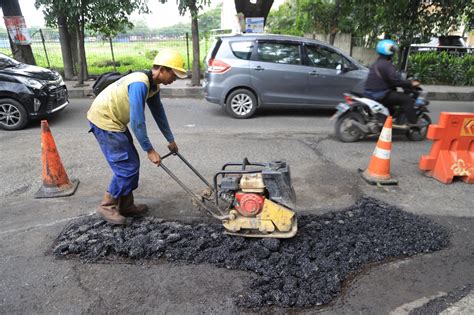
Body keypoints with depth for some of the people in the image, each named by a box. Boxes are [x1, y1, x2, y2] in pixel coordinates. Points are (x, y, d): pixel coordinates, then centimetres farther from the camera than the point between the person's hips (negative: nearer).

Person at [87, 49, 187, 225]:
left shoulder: (153, 85, 3)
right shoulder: (140, 84, -27)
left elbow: (159, 113, 13)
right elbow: (137, 122, -28)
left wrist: (170, 140, 18)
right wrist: (150, 150, -22)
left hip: (114, 120, 10)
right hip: (103, 119, -10)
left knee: (131, 163, 10)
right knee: (127, 167, -8)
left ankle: (126, 206, 21)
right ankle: (107, 206, 9)